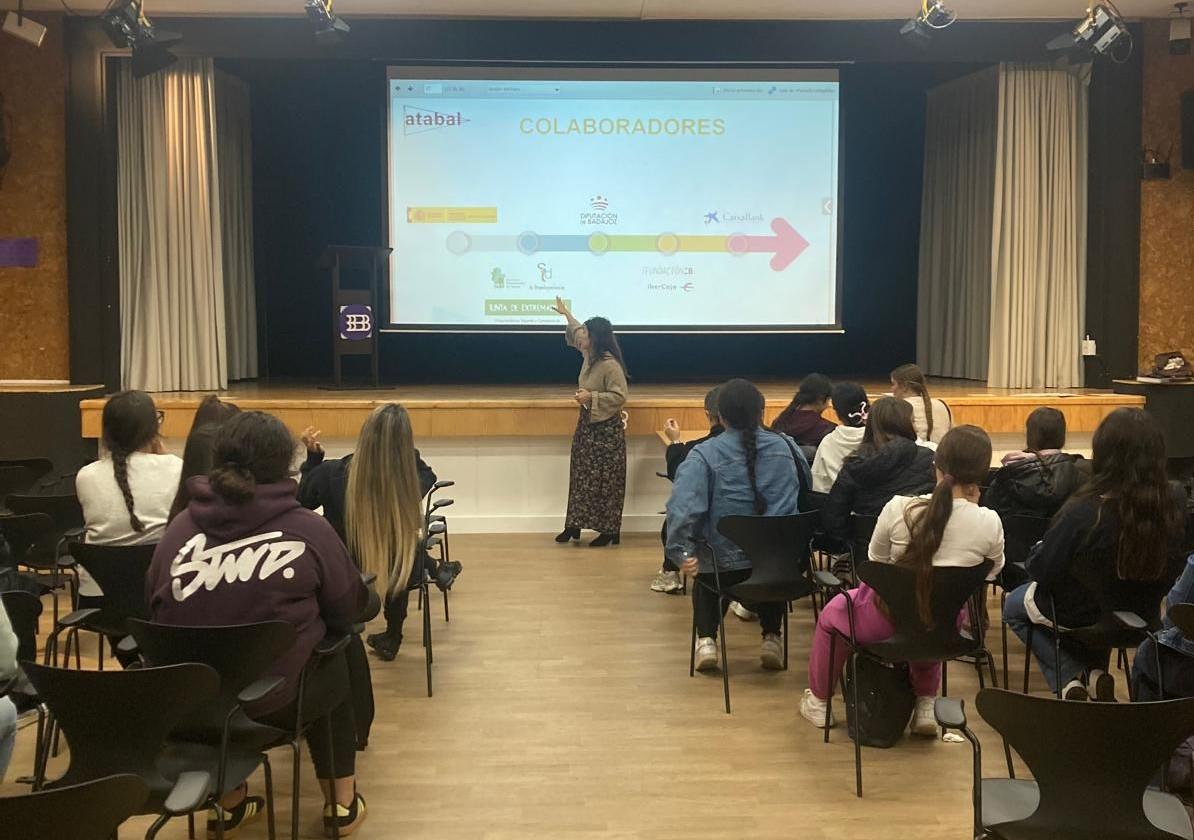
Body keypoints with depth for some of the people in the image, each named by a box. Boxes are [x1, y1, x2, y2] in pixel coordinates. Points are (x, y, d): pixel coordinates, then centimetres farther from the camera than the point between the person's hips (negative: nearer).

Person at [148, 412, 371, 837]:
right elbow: (349, 612, -1)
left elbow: (155, 610, 6)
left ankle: (228, 802, 41)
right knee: (334, 673, 28)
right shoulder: (308, 529, -12)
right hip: (276, 700, -3)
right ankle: (342, 803, 34)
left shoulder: (181, 525, -5)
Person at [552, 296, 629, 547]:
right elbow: (576, 334, 26)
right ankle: (573, 525, 21)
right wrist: (566, 314, 35)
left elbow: (620, 396, -25)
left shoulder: (610, 365, -22)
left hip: (606, 430, -9)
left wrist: (591, 397, -25)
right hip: (587, 425, 9)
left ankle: (609, 531, 7)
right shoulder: (589, 355, 4)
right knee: (581, 476, 13)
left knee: (605, 481, -2)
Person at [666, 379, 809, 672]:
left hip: (725, 565, -2)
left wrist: (682, 552, -21)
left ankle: (706, 639, 22)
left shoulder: (703, 455, -10)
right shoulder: (786, 446, 2)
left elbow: (683, 507, -22)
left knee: (705, 575, 36)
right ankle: (772, 637, 32)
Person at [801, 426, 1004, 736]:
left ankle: (818, 701, 44)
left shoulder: (899, 508, -21)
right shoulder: (990, 522, -18)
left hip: (887, 623, -2)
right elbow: (991, 572, 2)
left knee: (834, 610, 31)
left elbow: (876, 560, -3)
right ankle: (925, 707, 38)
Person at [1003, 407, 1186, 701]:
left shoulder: (1082, 512, -34)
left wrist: (1038, 551, 1)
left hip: (1080, 616, -4)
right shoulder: (1174, 503, -21)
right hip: (1142, 619, 4)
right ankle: (1094, 672, 20)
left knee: (1014, 606, 26)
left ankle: (1070, 680, 11)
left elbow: (1042, 570, -20)